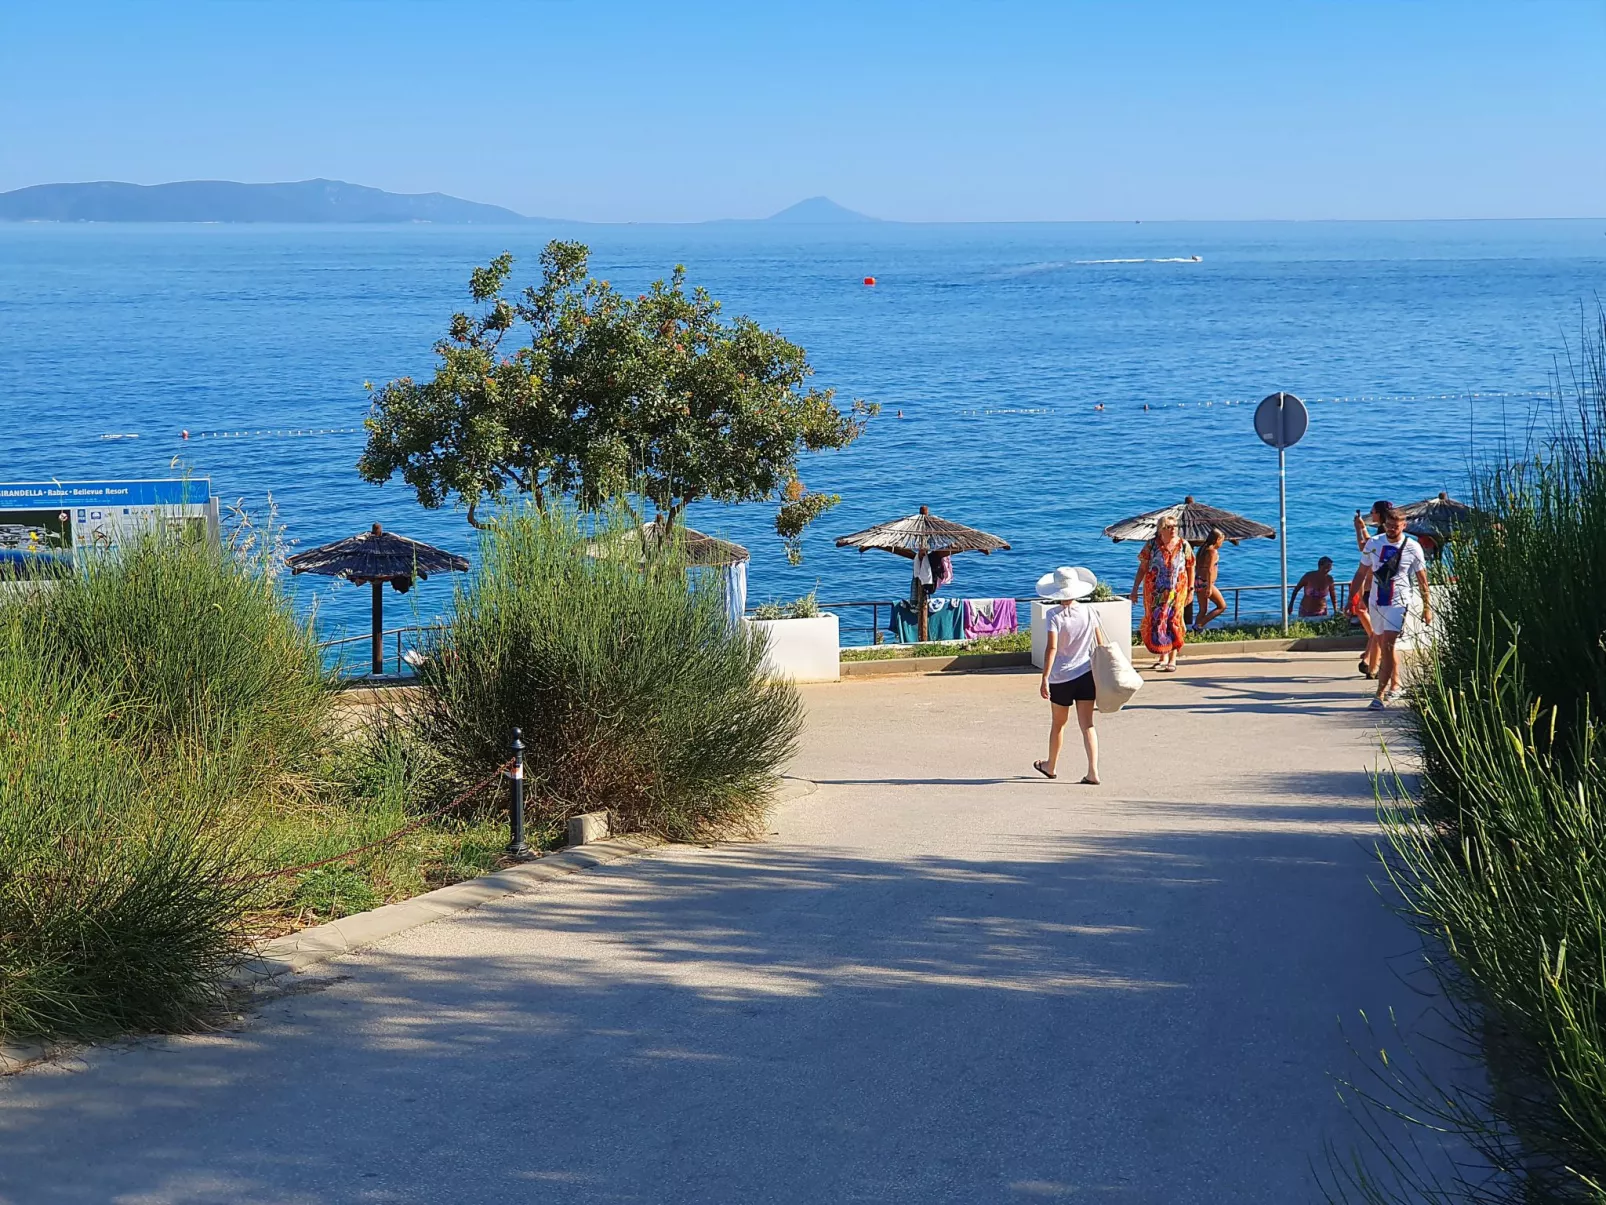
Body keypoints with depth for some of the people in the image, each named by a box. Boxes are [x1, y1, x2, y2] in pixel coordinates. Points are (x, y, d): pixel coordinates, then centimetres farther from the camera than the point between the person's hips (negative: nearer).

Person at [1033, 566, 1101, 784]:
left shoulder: (1054, 615, -12)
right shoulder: (1088, 613, -1)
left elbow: (1052, 647, -18)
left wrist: (1044, 678, -17)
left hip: (1061, 676, -2)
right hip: (1086, 674, 2)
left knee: (1058, 723, 15)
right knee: (1087, 724, 2)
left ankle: (1050, 766, 35)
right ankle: (1093, 772, -8)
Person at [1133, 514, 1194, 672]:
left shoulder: (1183, 545, -1)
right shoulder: (1152, 545, -3)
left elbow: (1190, 568, 5)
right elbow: (1142, 568, 0)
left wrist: (1191, 589, 4)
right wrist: (1135, 588, -3)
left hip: (1176, 591, -1)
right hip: (1155, 591, 1)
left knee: (1173, 622, -1)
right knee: (1156, 622, 4)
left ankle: (1173, 660, 4)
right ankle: (1163, 657, 18)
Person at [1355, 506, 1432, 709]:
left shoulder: (1413, 548, -6)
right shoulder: (1373, 543, 2)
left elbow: (1422, 581, 2)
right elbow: (1362, 574, 10)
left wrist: (1427, 607, 2)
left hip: (1398, 603, -4)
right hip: (1375, 602, 4)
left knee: (1387, 646, -15)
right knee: (1384, 647, 14)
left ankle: (1381, 694, -16)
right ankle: (1395, 685, 32)